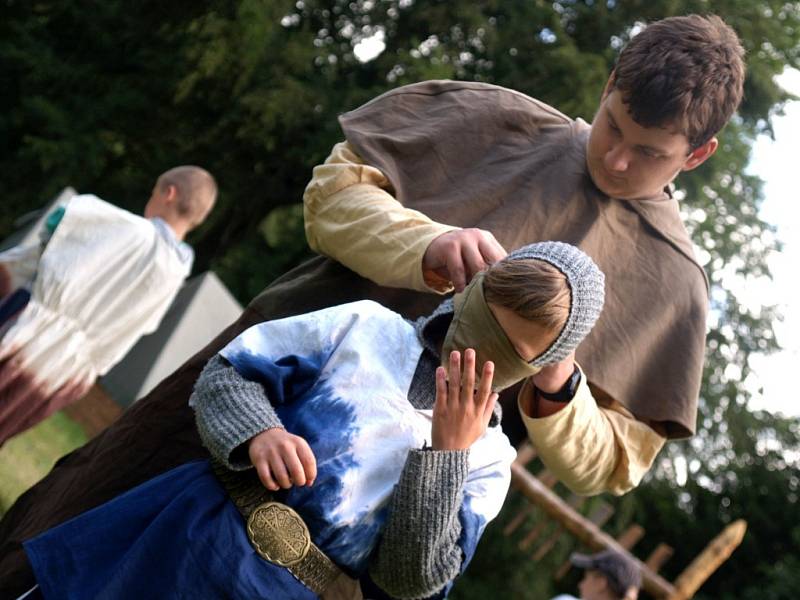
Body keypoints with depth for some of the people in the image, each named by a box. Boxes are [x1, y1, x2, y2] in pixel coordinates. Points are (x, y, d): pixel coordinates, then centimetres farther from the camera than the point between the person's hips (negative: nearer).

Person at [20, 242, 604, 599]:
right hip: (189, 537, 1)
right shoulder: (368, 328, 5)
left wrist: (446, 452, -14)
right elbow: (222, 377, 3)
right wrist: (257, 433, -19)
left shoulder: (486, 462, 5)